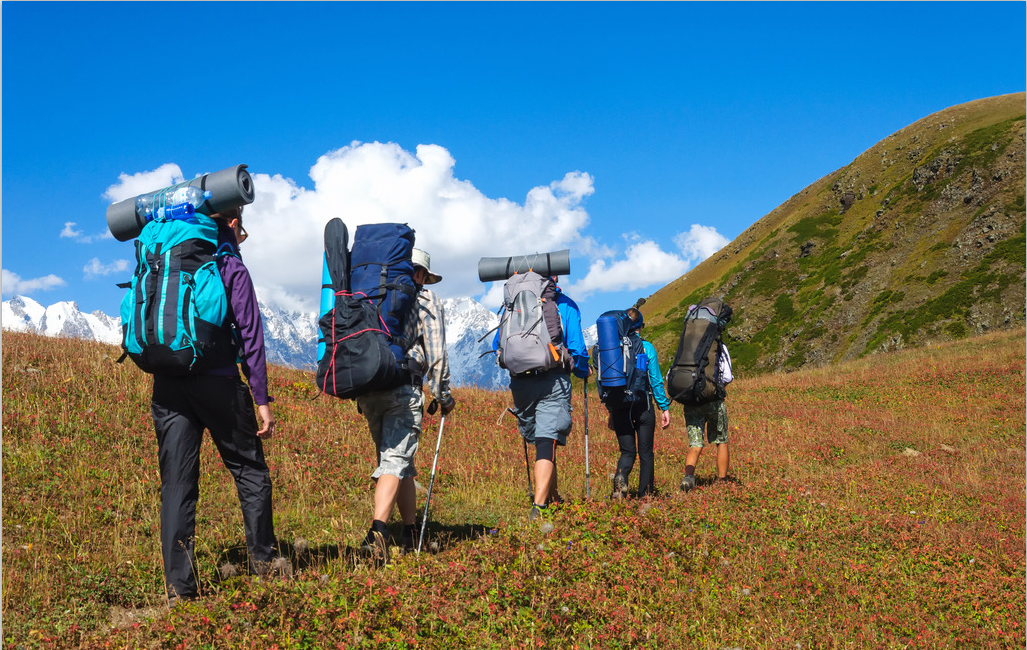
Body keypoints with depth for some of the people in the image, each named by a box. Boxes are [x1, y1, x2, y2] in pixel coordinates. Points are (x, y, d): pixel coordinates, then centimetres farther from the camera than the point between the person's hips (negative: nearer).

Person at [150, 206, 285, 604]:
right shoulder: (231, 267, -2)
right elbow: (250, 336, -5)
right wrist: (262, 400, -4)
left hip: (167, 387, 4)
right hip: (217, 384, -4)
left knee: (176, 484, 5)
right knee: (250, 471, 13)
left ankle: (179, 586, 3)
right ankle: (263, 560, 22)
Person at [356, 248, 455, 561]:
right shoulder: (427, 300, 7)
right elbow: (436, 355, 1)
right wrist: (444, 396, 10)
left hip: (367, 389, 5)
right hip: (403, 391, -5)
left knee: (398, 458, 16)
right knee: (395, 460, -9)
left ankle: (411, 531, 24)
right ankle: (378, 531, -27)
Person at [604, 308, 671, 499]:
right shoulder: (646, 347, -4)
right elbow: (656, 381, -3)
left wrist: (611, 411, 13)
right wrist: (665, 408, 5)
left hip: (619, 408, 2)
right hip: (642, 405, -2)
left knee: (627, 452, 8)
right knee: (645, 453, 9)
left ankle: (620, 478, -21)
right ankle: (645, 495, 11)